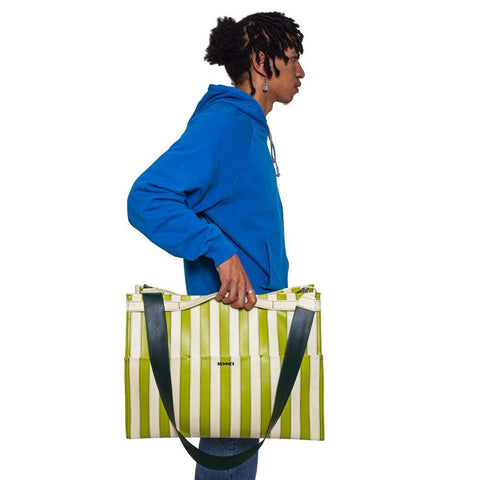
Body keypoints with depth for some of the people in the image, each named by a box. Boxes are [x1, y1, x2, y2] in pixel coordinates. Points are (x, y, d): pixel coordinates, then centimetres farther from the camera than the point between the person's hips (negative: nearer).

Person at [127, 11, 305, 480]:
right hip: (230, 315, -10)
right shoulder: (222, 122, -16)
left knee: (245, 437, 19)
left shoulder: (251, 125, 16)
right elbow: (145, 200, -25)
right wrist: (221, 251, -29)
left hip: (256, 305, 10)